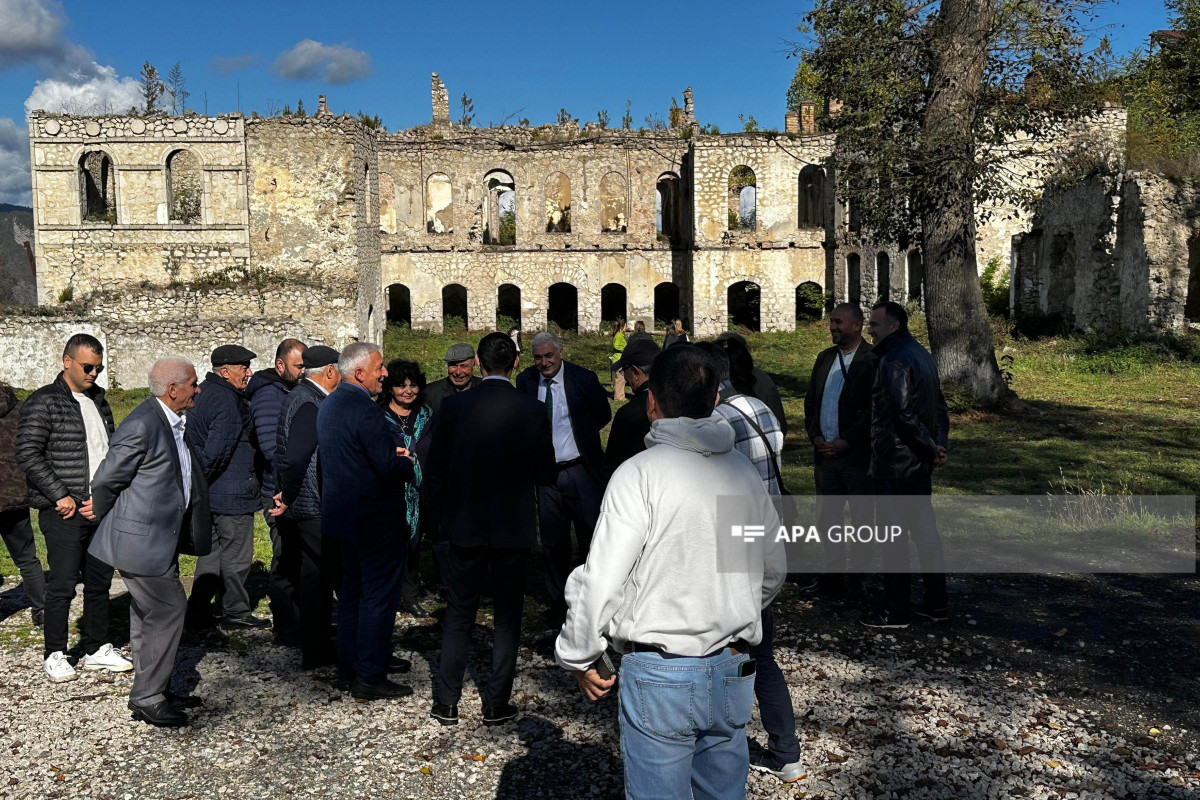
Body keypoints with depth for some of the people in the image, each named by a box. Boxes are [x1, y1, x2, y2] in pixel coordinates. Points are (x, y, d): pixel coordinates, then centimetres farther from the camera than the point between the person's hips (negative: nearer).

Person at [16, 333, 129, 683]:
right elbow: (28, 455, -13)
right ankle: (55, 655, 12)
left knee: (100, 582, 12)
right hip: (64, 512, -7)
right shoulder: (44, 402, -7)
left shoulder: (98, 401, 14)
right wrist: (60, 496, -15)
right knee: (63, 584, -1)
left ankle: (97, 648, 23)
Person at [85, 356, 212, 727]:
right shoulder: (142, 424, -21)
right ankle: (146, 699, 6)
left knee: (149, 614, 17)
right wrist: (102, 513, 3)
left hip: (162, 536, 10)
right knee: (168, 610, -6)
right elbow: (106, 480, -14)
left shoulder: (174, 422, 9)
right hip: (141, 539, -10)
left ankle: (153, 690, 28)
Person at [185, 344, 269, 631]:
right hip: (231, 493, -10)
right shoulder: (228, 403, -20)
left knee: (212, 551, 17)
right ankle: (236, 612, 15)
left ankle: (198, 612, 21)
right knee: (236, 554, 3)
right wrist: (201, 480, -14)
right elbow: (216, 451, -25)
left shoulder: (204, 393, 13)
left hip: (210, 491, 10)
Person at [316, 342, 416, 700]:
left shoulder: (329, 404, 9)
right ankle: (370, 677, 6)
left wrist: (390, 454, 9)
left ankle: (350, 667, 29)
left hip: (343, 514, 10)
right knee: (379, 595, 0)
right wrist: (407, 462, -5)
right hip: (374, 519, -10)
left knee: (352, 591, 19)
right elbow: (389, 467, -26)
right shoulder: (365, 411, -22)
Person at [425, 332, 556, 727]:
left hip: (465, 527, 1)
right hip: (514, 528, -1)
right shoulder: (532, 410, -10)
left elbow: (434, 472, -1)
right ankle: (496, 705, 16)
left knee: (458, 615, 15)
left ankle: (446, 702, 19)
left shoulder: (453, 407, -8)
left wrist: (443, 515, 14)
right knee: (507, 617, 11)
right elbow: (547, 473, -3)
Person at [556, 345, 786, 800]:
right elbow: (773, 572, 15)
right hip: (733, 674, 6)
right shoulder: (745, 473, 4)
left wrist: (579, 659, -2)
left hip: (659, 675, -5)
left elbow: (600, 582, -16)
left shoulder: (639, 474, -14)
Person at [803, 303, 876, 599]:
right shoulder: (825, 358, 13)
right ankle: (832, 575, 22)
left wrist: (846, 442, -15)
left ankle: (857, 578, 14)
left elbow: (874, 409, -13)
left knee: (862, 519, 4)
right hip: (825, 452, 6)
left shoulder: (872, 360, -8)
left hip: (857, 454, -6)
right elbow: (810, 399, 16)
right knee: (827, 518, 11)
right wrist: (815, 436, 2)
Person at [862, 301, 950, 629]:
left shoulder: (893, 361, -17)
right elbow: (939, 407, 17)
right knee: (925, 528, 14)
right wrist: (937, 445, 10)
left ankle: (896, 611, 7)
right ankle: (936, 604, 21)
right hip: (919, 464, 10)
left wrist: (931, 448, -15)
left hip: (895, 465, -10)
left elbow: (904, 414, -23)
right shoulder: (922, 355, 14)